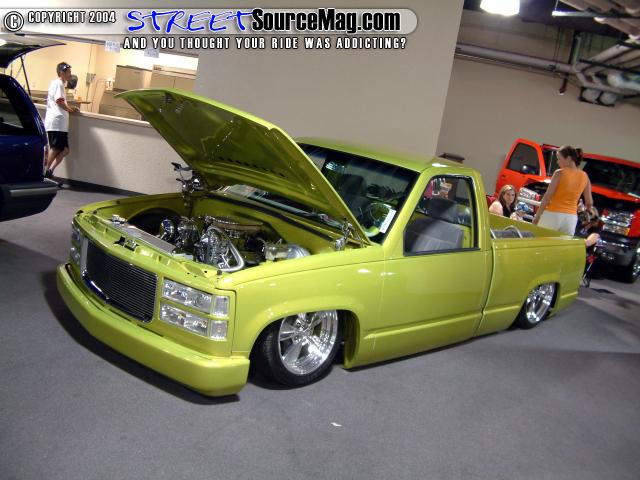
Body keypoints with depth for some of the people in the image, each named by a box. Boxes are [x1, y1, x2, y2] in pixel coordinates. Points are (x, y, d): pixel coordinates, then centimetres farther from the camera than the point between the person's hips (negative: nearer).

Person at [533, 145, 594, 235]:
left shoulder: (560, 173, -8)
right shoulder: (584, 176, 6)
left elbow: (547, 196, -9)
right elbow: (589, 203, 9)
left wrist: (537, 215, -3)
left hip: (553, 215, -5)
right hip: (571, 218, 5)